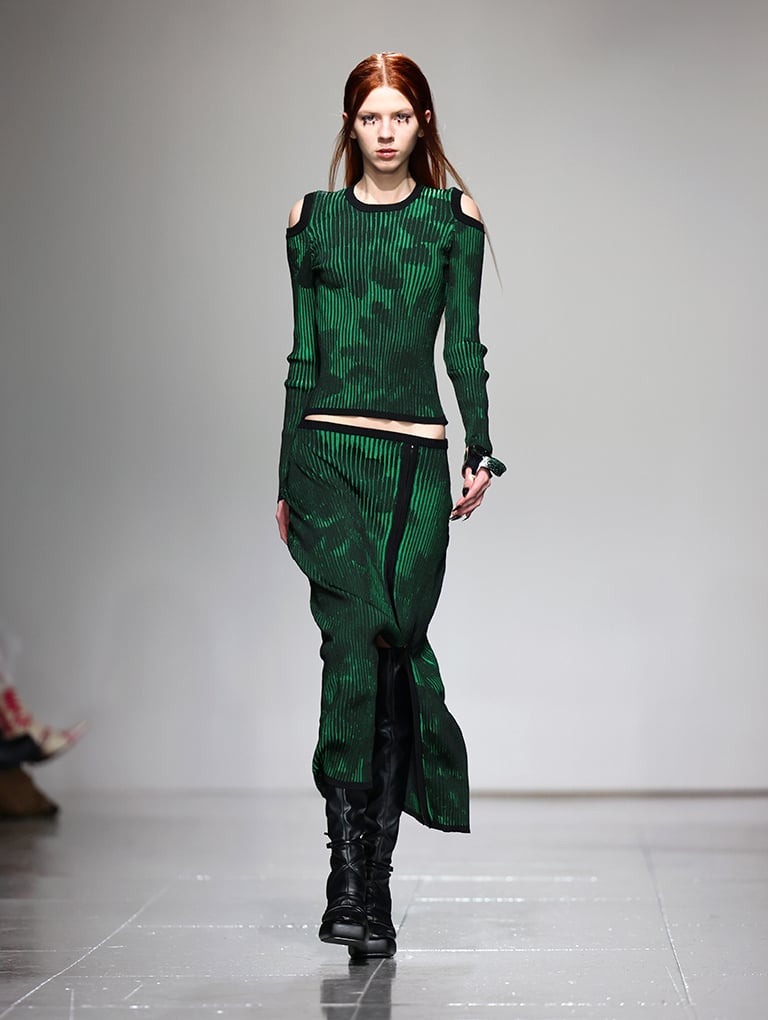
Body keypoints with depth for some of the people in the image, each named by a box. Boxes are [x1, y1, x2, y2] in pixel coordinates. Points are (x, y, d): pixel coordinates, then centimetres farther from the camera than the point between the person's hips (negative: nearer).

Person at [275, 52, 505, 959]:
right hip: (327, 451, 0)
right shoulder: (313, 219, 11)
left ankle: (373, 888, 11)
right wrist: (284, 479, 12)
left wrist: (481, 451, -4)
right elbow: (303, 354, 12)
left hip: (416, 463, 1)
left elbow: (465, 345, 6)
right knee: (359, 633, -20)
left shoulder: (453, 218, 9)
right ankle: (348, 874, -19)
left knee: (387, 650, 0)